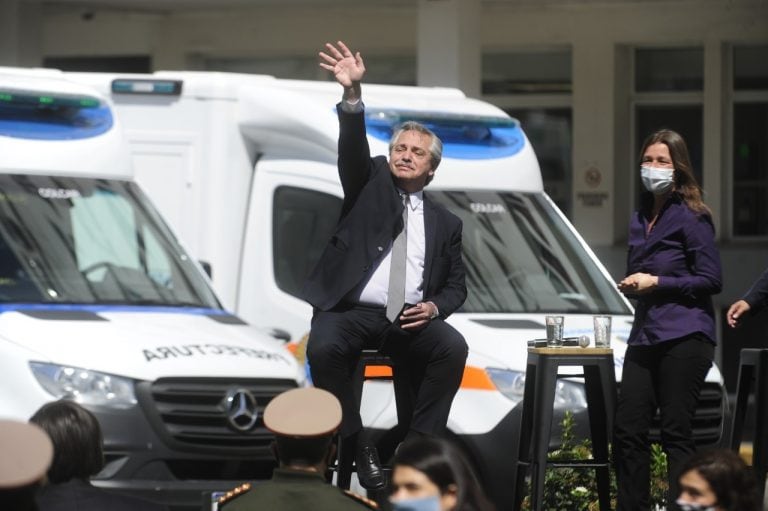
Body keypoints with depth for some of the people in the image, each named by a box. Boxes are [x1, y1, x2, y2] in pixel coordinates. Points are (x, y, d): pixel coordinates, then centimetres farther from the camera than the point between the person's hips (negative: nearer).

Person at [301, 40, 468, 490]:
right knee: (324, 348, -34)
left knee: (453, 348, -28)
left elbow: (456, 285, 20)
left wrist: (434, 306, -6)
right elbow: (353, 149, -9)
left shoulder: (445, 222, 17)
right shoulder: (371, 182, 11)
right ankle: (358, 444, -16)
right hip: (351, 311, -2)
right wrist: (353, 94, -29)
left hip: (410, 319, 2)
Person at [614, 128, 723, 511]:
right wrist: (632, 285, 5)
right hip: (645, 336, 7)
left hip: (684, 336, -7)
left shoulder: (691, 218, -4)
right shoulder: (640, 220, 18)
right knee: (627, 431, 3)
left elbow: (710, 280, -8)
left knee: (676, 433, -6)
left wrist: (657, 283, -13)